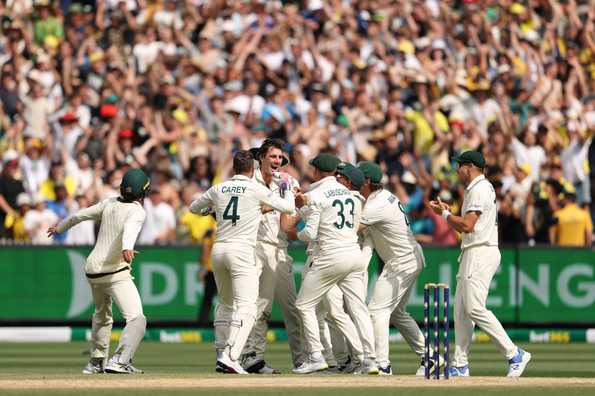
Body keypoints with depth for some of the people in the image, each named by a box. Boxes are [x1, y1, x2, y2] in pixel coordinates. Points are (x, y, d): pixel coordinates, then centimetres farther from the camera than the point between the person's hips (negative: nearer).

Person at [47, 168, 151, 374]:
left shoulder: (109, 203, 9)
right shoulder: (137, 212, -9)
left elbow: (79, 215, 18)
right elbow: (129, 229, -31)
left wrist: (60, 227, 36)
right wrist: (127, 248, -50)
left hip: (92, 270, 8)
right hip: (115, 272, -8)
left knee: (102, 316, 29)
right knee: (136, 319, -14)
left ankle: (97, 361, 35)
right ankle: (120, 361, -32)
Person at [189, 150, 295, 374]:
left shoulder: (218, 189, 10)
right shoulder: (256, 189, -2)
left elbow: (194, 208, 25)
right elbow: (288, 207, 5)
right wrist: (289, 190, 24)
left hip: (218, 250, 6)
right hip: (241, 250, -6)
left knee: (225, 304, 21)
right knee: (245, 307, -12)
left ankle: (221, 356, 19)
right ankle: (230, 357, -27)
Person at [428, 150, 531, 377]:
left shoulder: (480, 189, -12)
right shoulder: (475, 189, 21)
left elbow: (467, 225, -20)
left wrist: (444, 214, -7)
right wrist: (447, 212, 14)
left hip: (481, 253, -11)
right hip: (471, 254, 11)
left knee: (475, 308, -15)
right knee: (461, 308, 9)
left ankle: (514, 354, -15)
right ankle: (460, 365, 9)